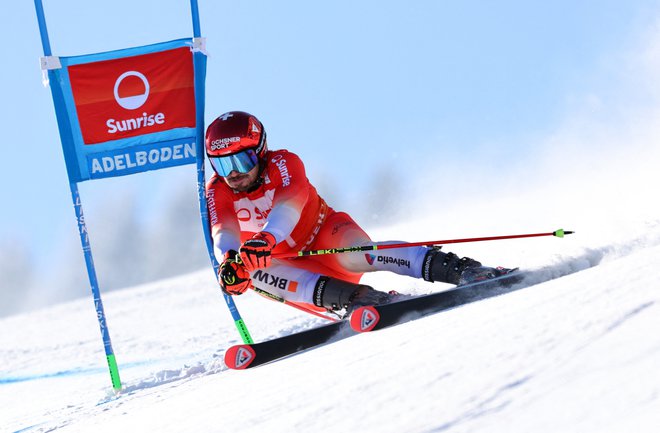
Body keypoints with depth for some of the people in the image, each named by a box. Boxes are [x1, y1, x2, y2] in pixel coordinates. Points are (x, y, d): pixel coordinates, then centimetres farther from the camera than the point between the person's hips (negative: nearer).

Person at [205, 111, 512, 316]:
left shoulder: (282, 163, -15)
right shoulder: (216, 193, -7)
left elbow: (290, 204, -37)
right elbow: (223, 235, -27)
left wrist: (263, 241, -58)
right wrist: (230, 260, -53)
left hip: (324, 236, -3)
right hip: (287, 264, 3)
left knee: (354, 254, -36)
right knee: (257, 272, -30)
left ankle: (460, 269, -43)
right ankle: (353, 297, -43)